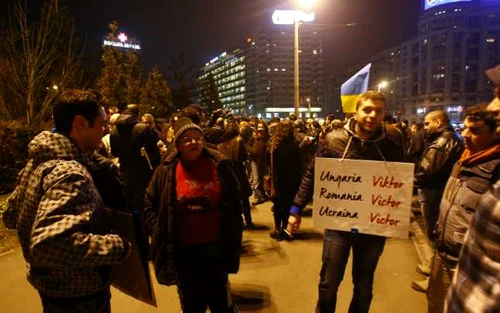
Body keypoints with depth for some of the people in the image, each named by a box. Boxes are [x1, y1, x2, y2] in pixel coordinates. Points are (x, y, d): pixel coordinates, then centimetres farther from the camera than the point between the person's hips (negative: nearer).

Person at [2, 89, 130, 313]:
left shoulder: (36, 163, 2)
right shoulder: (70, 173, -28)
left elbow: (11, 217, 12)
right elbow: (49, 243, -40)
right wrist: (118, 246, -30)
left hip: (53, 285, 9)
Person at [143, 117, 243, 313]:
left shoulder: (219, 165, -7)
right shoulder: (166, 170, -7)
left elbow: (235, 201, 2)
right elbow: (149, 202, 6)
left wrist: (233, 234, 1)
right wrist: (159, 233, -1)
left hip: (216, 247, 0)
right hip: (183, 251, 0)